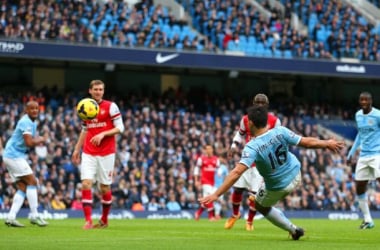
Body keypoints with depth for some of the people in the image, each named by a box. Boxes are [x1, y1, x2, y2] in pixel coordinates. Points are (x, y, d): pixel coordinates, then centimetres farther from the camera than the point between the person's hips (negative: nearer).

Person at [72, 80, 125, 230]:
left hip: (106, 153, -3)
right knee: (86, 184, -12)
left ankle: (104, 220, 22)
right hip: (89, 153, 3)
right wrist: (77, 149, 14)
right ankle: (88, 220, -13)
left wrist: (103, 134, -19)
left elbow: (120, 128, -6)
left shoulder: (110, 106, -3)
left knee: (104, 187, 4)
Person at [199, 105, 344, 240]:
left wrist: (216, 195, -43)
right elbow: (307, 142, -16)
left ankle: (293, 230, 23)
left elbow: (237, 172, -42)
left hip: (277, 188, -4)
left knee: (261, 206, 25)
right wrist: (327, 143, 4)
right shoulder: (280, 132, -25)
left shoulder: (252, 147, -34)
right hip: (295, 175, 4)